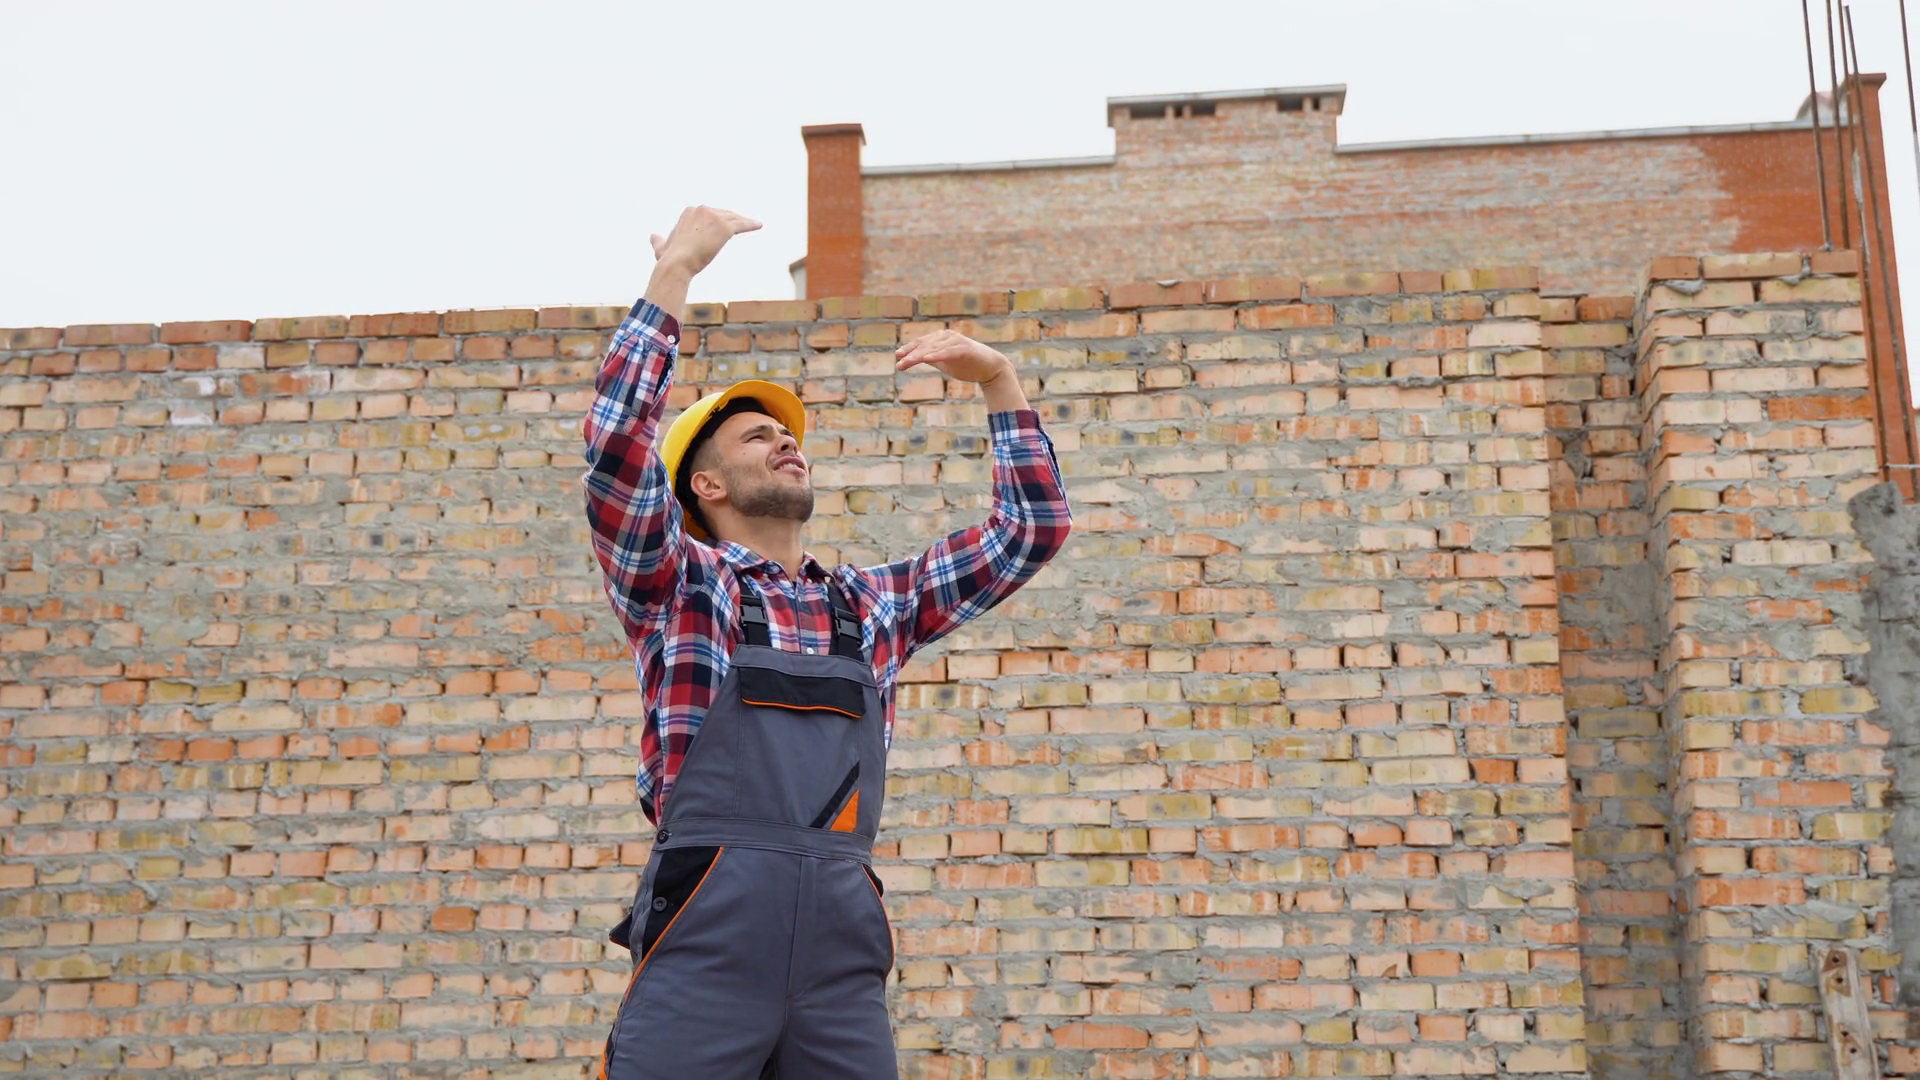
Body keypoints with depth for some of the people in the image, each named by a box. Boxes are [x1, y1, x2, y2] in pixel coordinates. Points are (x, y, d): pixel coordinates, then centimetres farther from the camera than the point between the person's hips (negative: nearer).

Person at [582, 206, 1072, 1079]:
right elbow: (617, 442, -6)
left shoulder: (874, 605, 21)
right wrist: (675, 268, -1)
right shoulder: (679, 585, 9)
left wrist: (997, 379, 20)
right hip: (710, 925, -4)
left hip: (844, 937, 4)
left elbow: (1031, 530, 25)